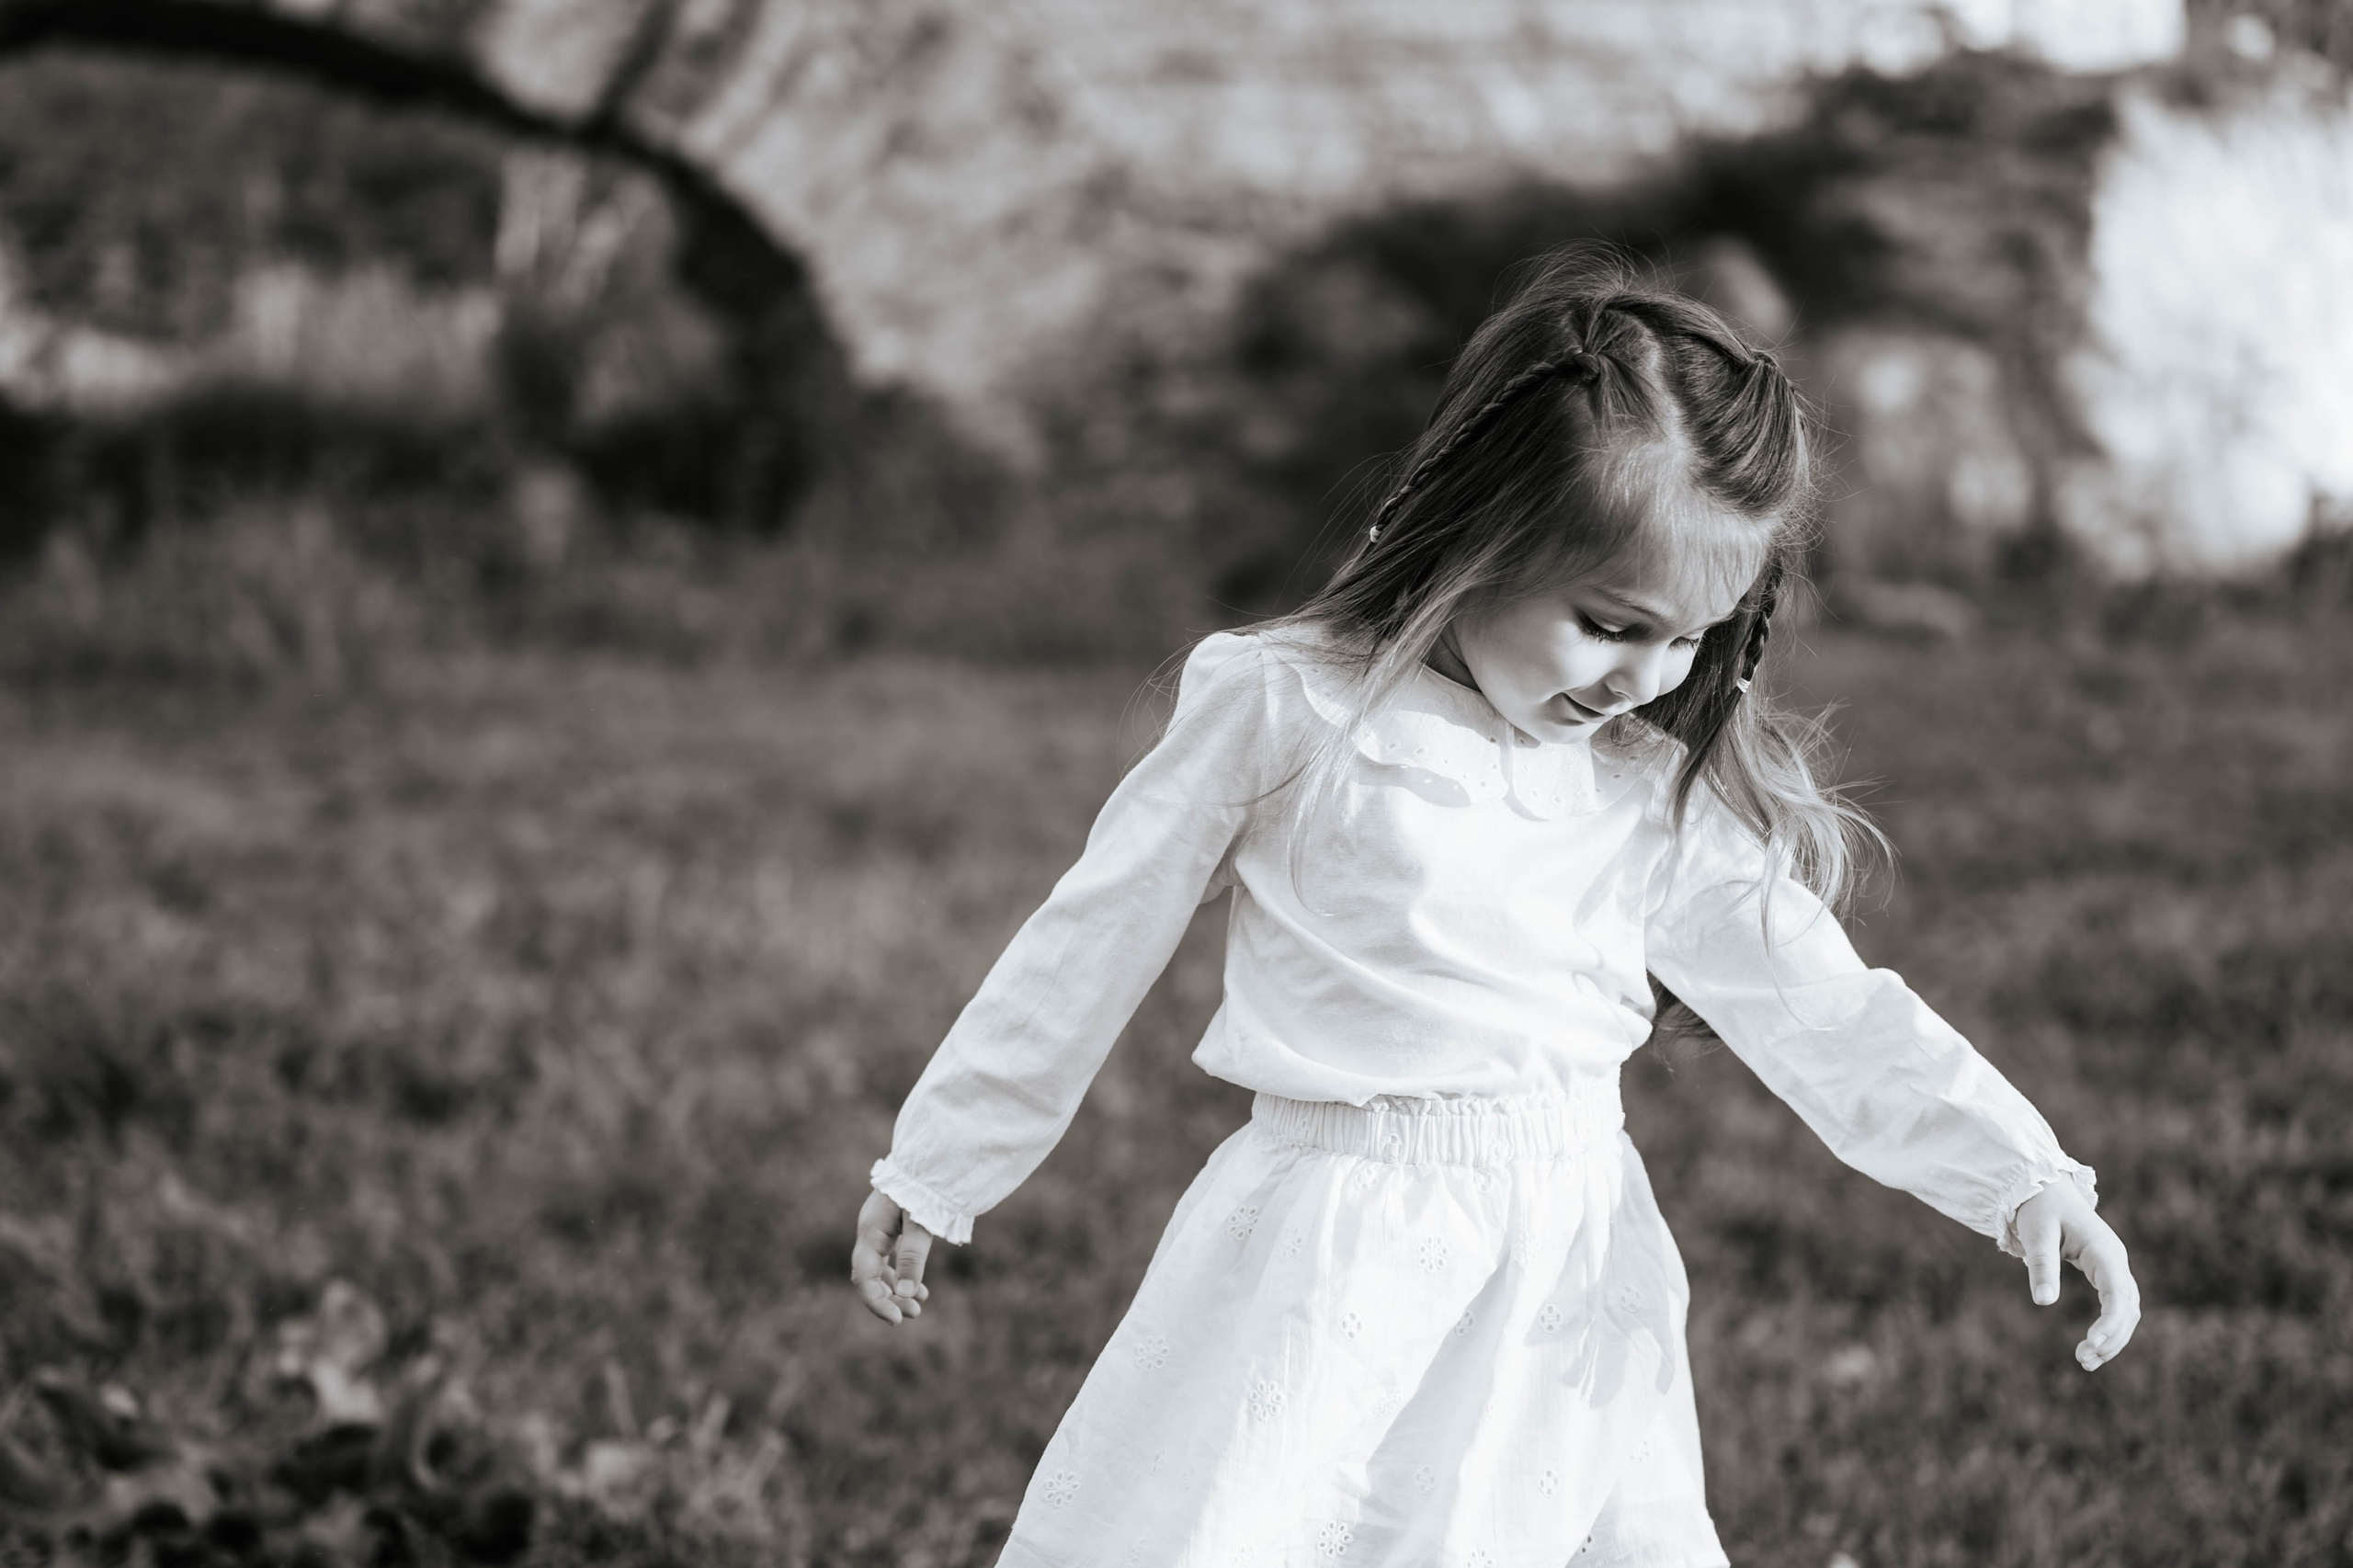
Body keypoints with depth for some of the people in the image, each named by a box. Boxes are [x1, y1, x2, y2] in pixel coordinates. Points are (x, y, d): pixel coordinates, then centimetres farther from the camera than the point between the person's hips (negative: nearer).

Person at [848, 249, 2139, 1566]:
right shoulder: (1282, 714, -7)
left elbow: (1823, 1008, 4)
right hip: (1337, 1254, -4)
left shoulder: (1657, 796, 3)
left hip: (1570, 1260, 4)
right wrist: (935, 1171, 8)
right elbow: (1091, 953, 1)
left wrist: (2021, 1177, -8)